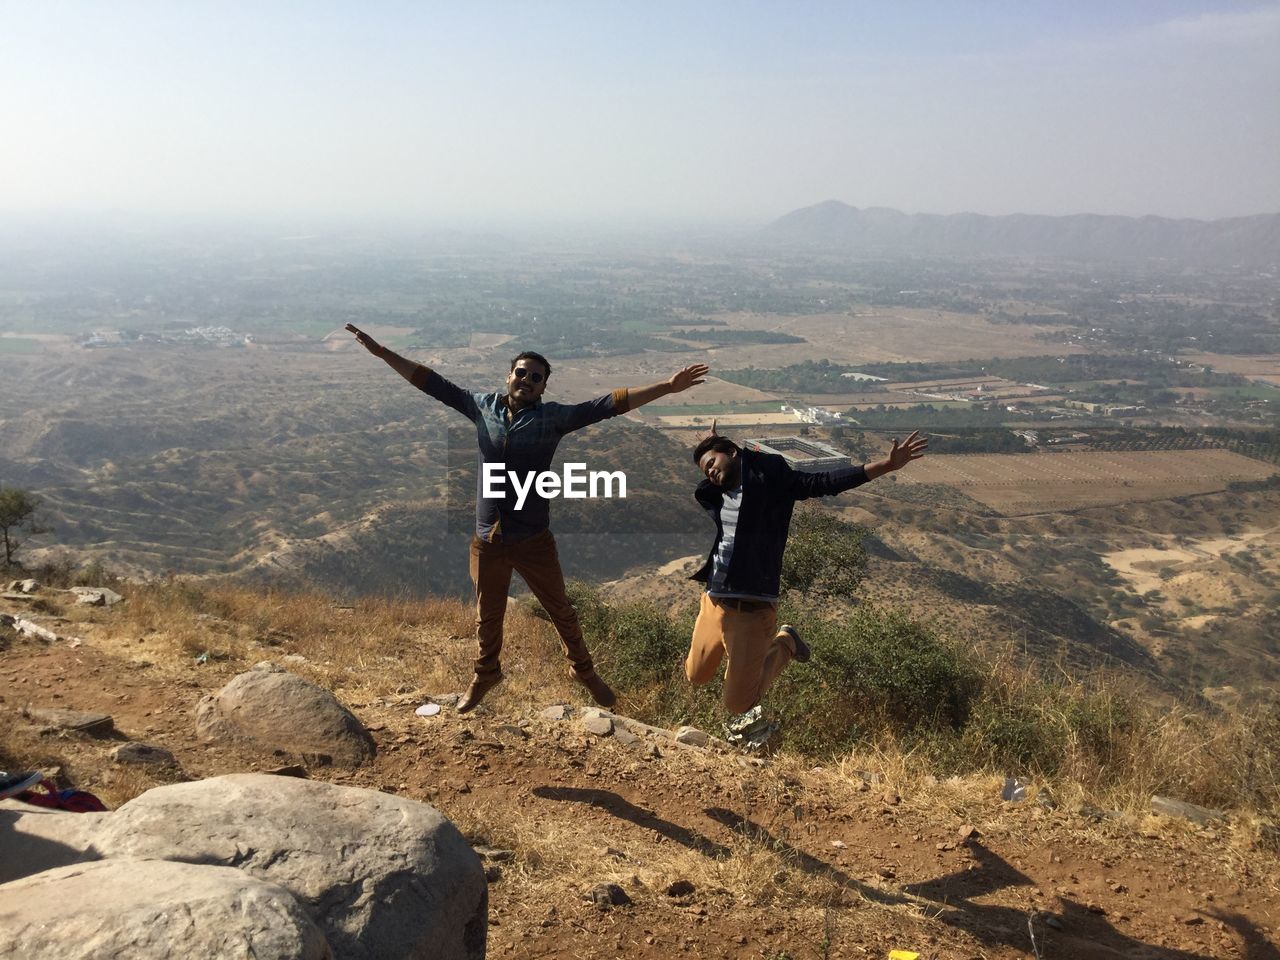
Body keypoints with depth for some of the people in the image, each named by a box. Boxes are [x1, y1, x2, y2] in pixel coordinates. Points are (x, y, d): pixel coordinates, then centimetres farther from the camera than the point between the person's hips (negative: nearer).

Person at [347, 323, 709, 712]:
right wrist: (381, 351, 2)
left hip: (533, 541, -2)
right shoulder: (483, 406, 0)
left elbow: (608, 404, -16)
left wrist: (668, 386, -23)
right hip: (487, 542, 2)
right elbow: (433, 384, 4)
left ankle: (584, 670, 37)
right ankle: (485, 675, 45)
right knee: (487, 617, 21)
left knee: (560, 611, 14)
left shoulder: (552, 416, -9)